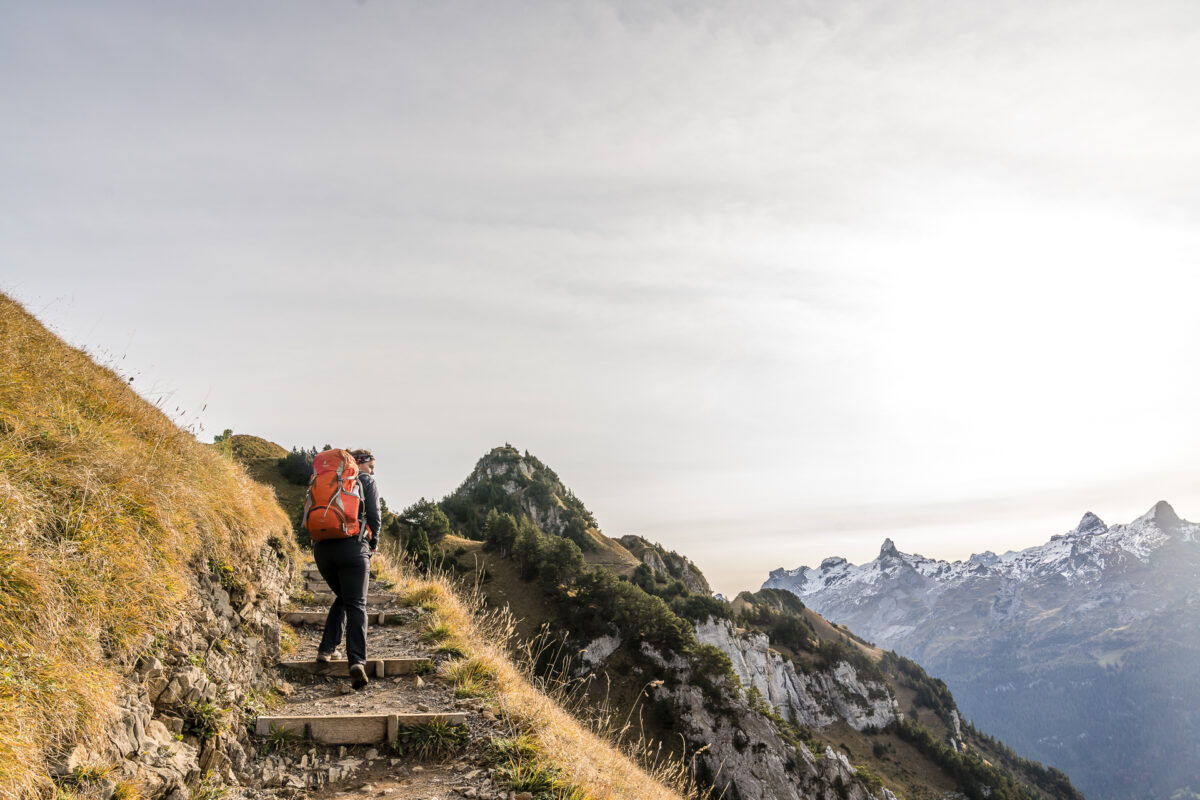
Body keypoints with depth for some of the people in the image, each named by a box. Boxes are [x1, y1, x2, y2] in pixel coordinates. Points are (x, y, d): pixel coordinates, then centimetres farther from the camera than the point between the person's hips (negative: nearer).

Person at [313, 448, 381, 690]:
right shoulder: (367, 482, 11)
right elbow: (374, 516, 2)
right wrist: (373, 545, 14)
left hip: (322, 547, 4)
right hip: (352, 546, -4)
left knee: (341, 598, 24)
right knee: (356, 605, -5)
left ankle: (327, 649, 15)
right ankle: (357, 661, -22)